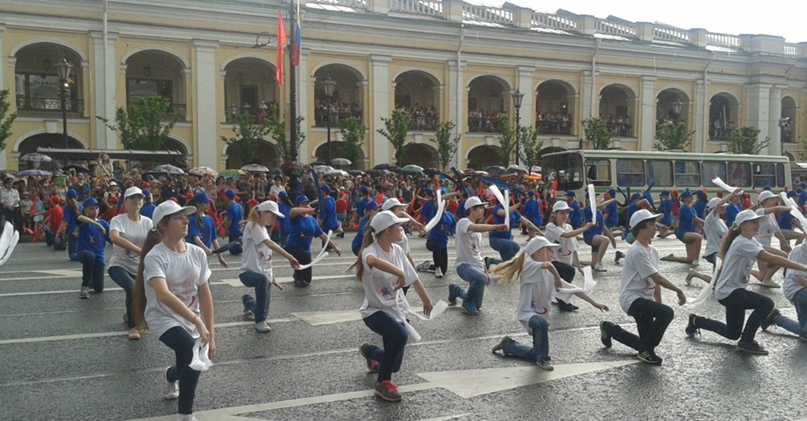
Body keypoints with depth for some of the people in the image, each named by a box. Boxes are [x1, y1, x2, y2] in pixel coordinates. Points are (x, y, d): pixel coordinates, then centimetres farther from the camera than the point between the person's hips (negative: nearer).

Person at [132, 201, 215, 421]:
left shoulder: (198, 253, -5)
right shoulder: (155, 257, -22)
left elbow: (204, 294, -1)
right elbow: (163, 294, -38)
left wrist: (210, 334, -3)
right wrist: (197, 320, -46)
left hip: (190, 319, 6)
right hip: (163, 317, -6)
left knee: (189, 365, 17)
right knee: (194, 355, -30)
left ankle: (171, 375, 57)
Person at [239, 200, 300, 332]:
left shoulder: (264, 229, 17)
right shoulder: (253, 225, -10)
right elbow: (270, 244, -24)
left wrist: (272, 278, 20)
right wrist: (289, 257, -31)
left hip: (264, 274, 9)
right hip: (249, 272, -9)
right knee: (263, 279, -40)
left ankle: (248, 301, 40)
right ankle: (260, 321, -26)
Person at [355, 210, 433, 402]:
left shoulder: (397, 250, 0)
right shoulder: (370, 251, -22)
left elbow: (414, 278, 12)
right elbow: (373, 260, -49)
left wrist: (426, 300, 21)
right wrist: (400, 272, -46)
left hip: (395, 311, 7)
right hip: (375, 311, -6)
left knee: (394, 364, 9)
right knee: (400, 335, -35)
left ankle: (369, 351, 45)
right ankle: (383, 382, -13)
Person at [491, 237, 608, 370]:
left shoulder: (548, 274, 6)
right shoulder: (530, 266, -16)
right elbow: (547, 265, -40)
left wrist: (593, 303, 4)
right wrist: (557, 279, -25)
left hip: (541, 315, 8)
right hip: (527, 313, -8)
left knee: (536, 355, 14)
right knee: (542, 324, -41)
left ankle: (508, 345, 35)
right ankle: (543, 358, -18)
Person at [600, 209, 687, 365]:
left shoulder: (653, 251, 10)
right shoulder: (637, 252, -19)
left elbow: (655, 281, 11)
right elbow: (657, 278, -20)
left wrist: (659, 304, 7)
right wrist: (678, 291, -13)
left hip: (645, 299, 9)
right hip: (632, 299, -9)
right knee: (666, 312, -29)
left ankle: (609, 328, 32)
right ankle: (646, 350, -12)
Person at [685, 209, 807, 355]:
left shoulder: (750, 241, 9)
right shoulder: (743, 243, -24)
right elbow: (771, 259, -30)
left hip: (733, 291, 10)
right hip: (727, 292, -10)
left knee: (732, 333, 17)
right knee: (766, 304, -24)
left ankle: (696, 321, 32)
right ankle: (746, 341, -9)